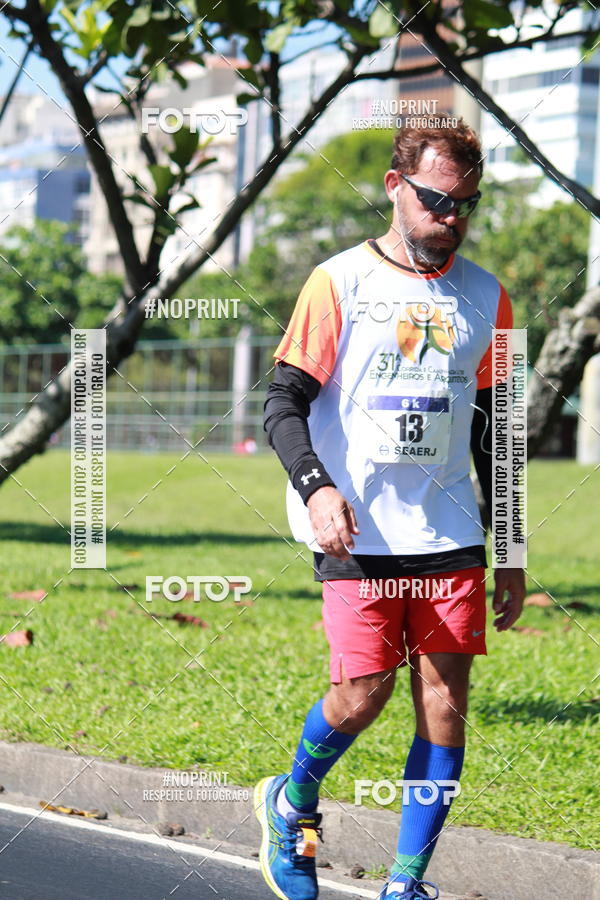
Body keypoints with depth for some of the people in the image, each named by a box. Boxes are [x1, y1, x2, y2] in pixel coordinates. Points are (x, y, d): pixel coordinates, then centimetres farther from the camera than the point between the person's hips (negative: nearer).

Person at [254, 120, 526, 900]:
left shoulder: (484, 298, 11)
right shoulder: (340, 283, -1)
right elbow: (283, 403, -3)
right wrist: (316, 486, -21)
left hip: (449, 537, 4)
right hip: (357, 534, -4)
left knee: (446, 704, -3)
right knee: (362, 693, -11)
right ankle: (292, 803, 20)